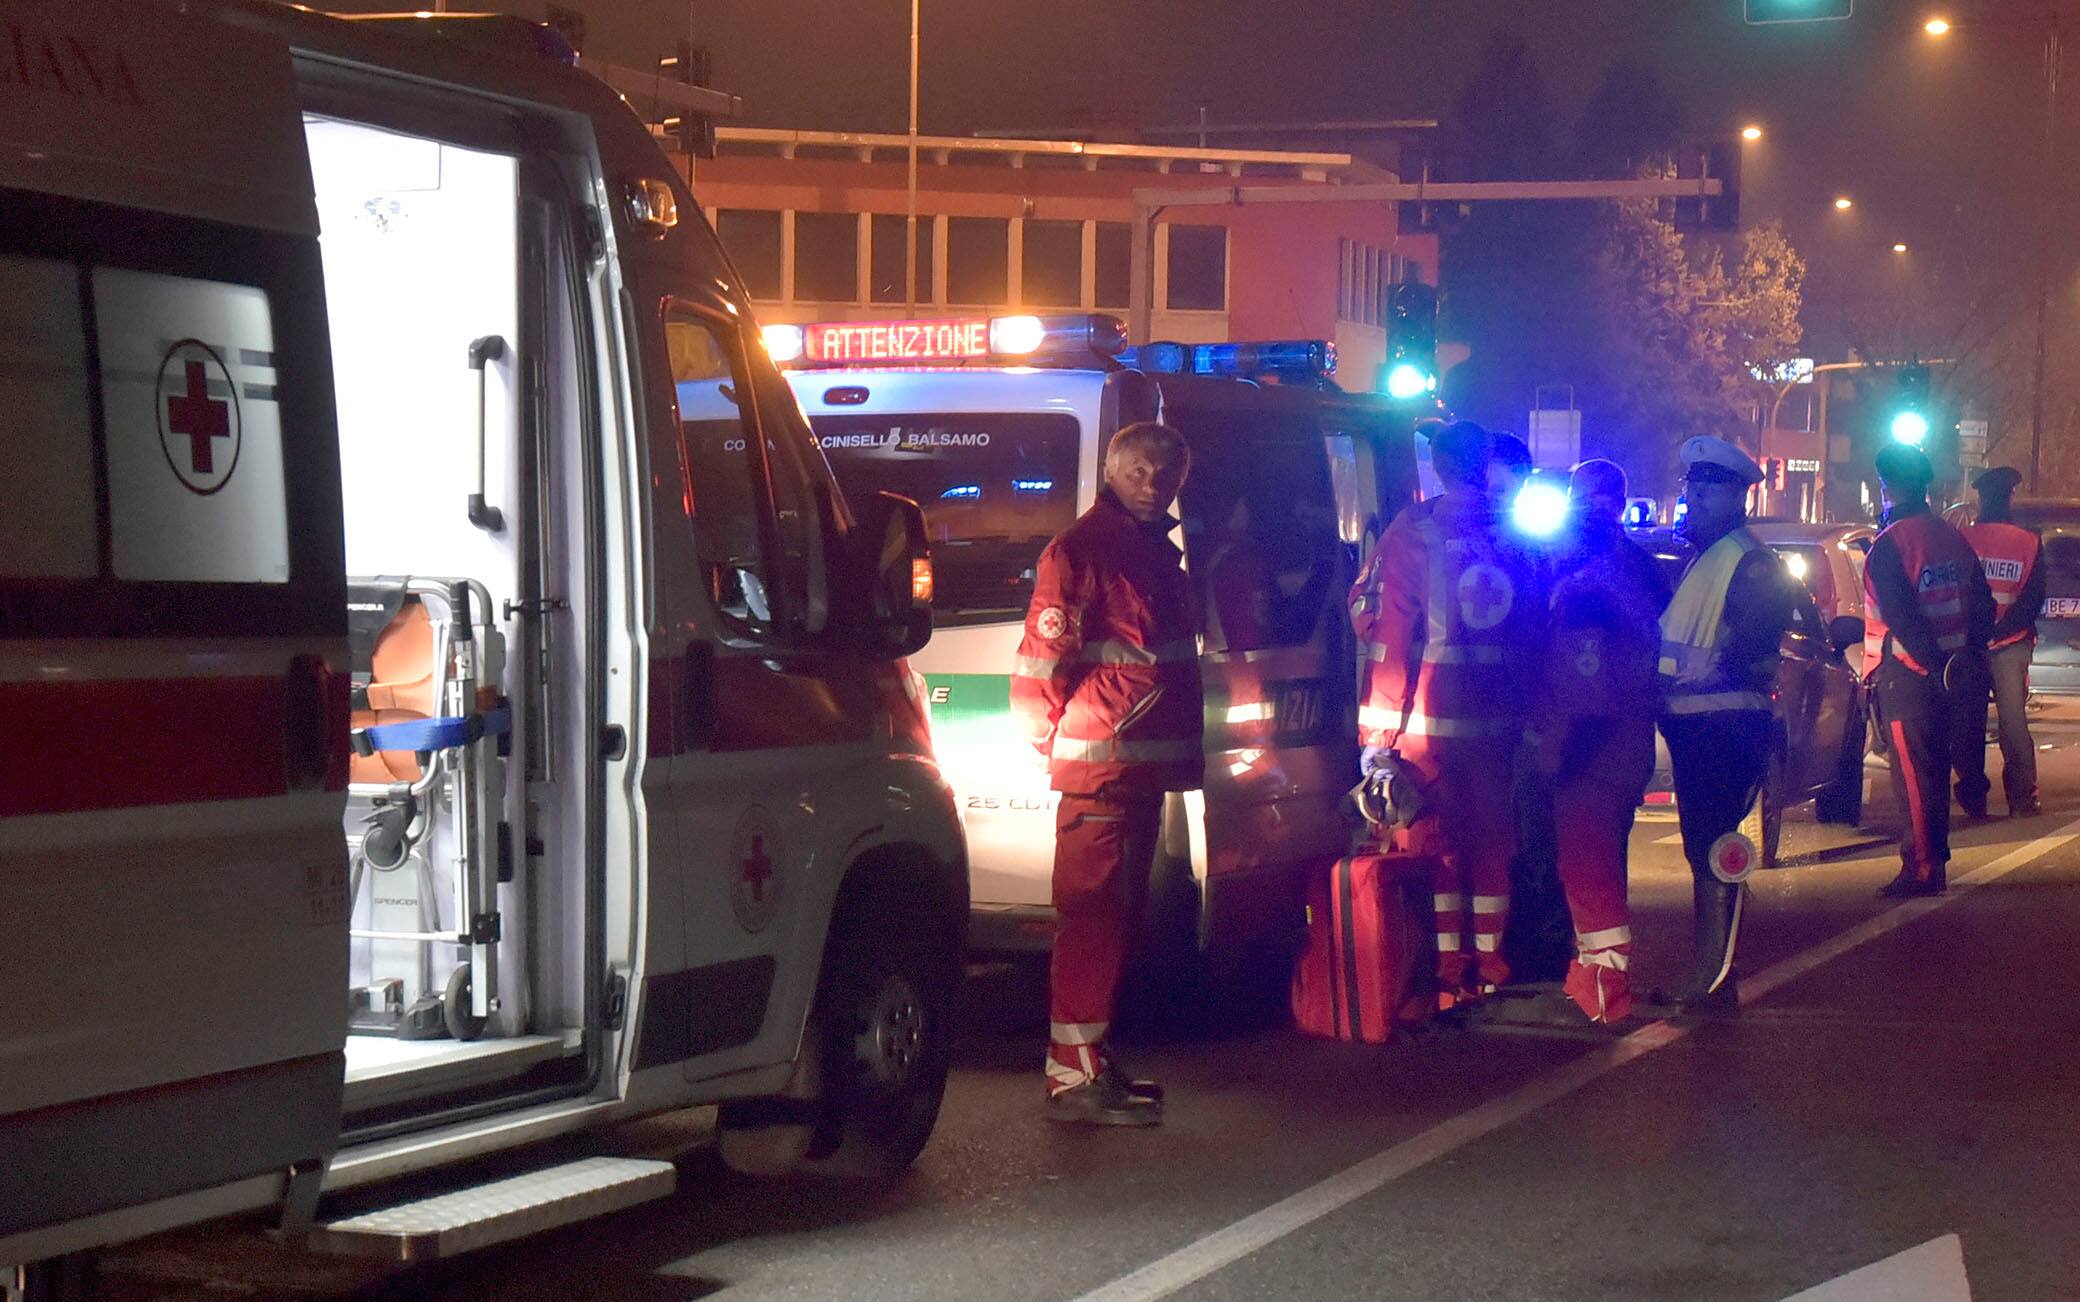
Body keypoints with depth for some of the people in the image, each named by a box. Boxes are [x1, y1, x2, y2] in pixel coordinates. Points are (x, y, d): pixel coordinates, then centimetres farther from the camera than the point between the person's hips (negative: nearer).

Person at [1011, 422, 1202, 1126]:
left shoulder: (1161, 553, 17)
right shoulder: (1079, 550, -11)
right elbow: (1042, 659, -14)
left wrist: (1183, 751, 19)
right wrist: (1049, 737, -7)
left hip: (1145, 766, 9)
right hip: (1097, 765, -9)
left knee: (1121, 911, 14)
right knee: (1091, 914, -9)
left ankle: (1092, 1055, 23)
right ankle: (1074, 1076, -9)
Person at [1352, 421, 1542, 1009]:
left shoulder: (1412, 531, -7)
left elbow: (1385, 627, -11)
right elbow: (1532, 631, 8)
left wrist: (1379, 729, -10)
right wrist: (1523, 709, 15)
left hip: (1428, 718, -3)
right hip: (1495, 718, 3)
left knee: (1437, 841, 4)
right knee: (1492, 839, 13)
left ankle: (1448, 974, 5)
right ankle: (1489, 966, 19)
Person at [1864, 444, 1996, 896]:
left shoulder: (1889, 545, -14)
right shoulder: (1953, 539, 10)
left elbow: (1901, 619, -20)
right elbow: (1982, 607, 12)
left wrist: (1937, 667, -16)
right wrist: (1966, 658, 12)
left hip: (1905, 673, -8)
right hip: (1948, 672, 8)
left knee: (1912, 773, -4)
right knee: (1935, 768, 15)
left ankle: (1920, 867, -3)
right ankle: (1935, 862, 21)